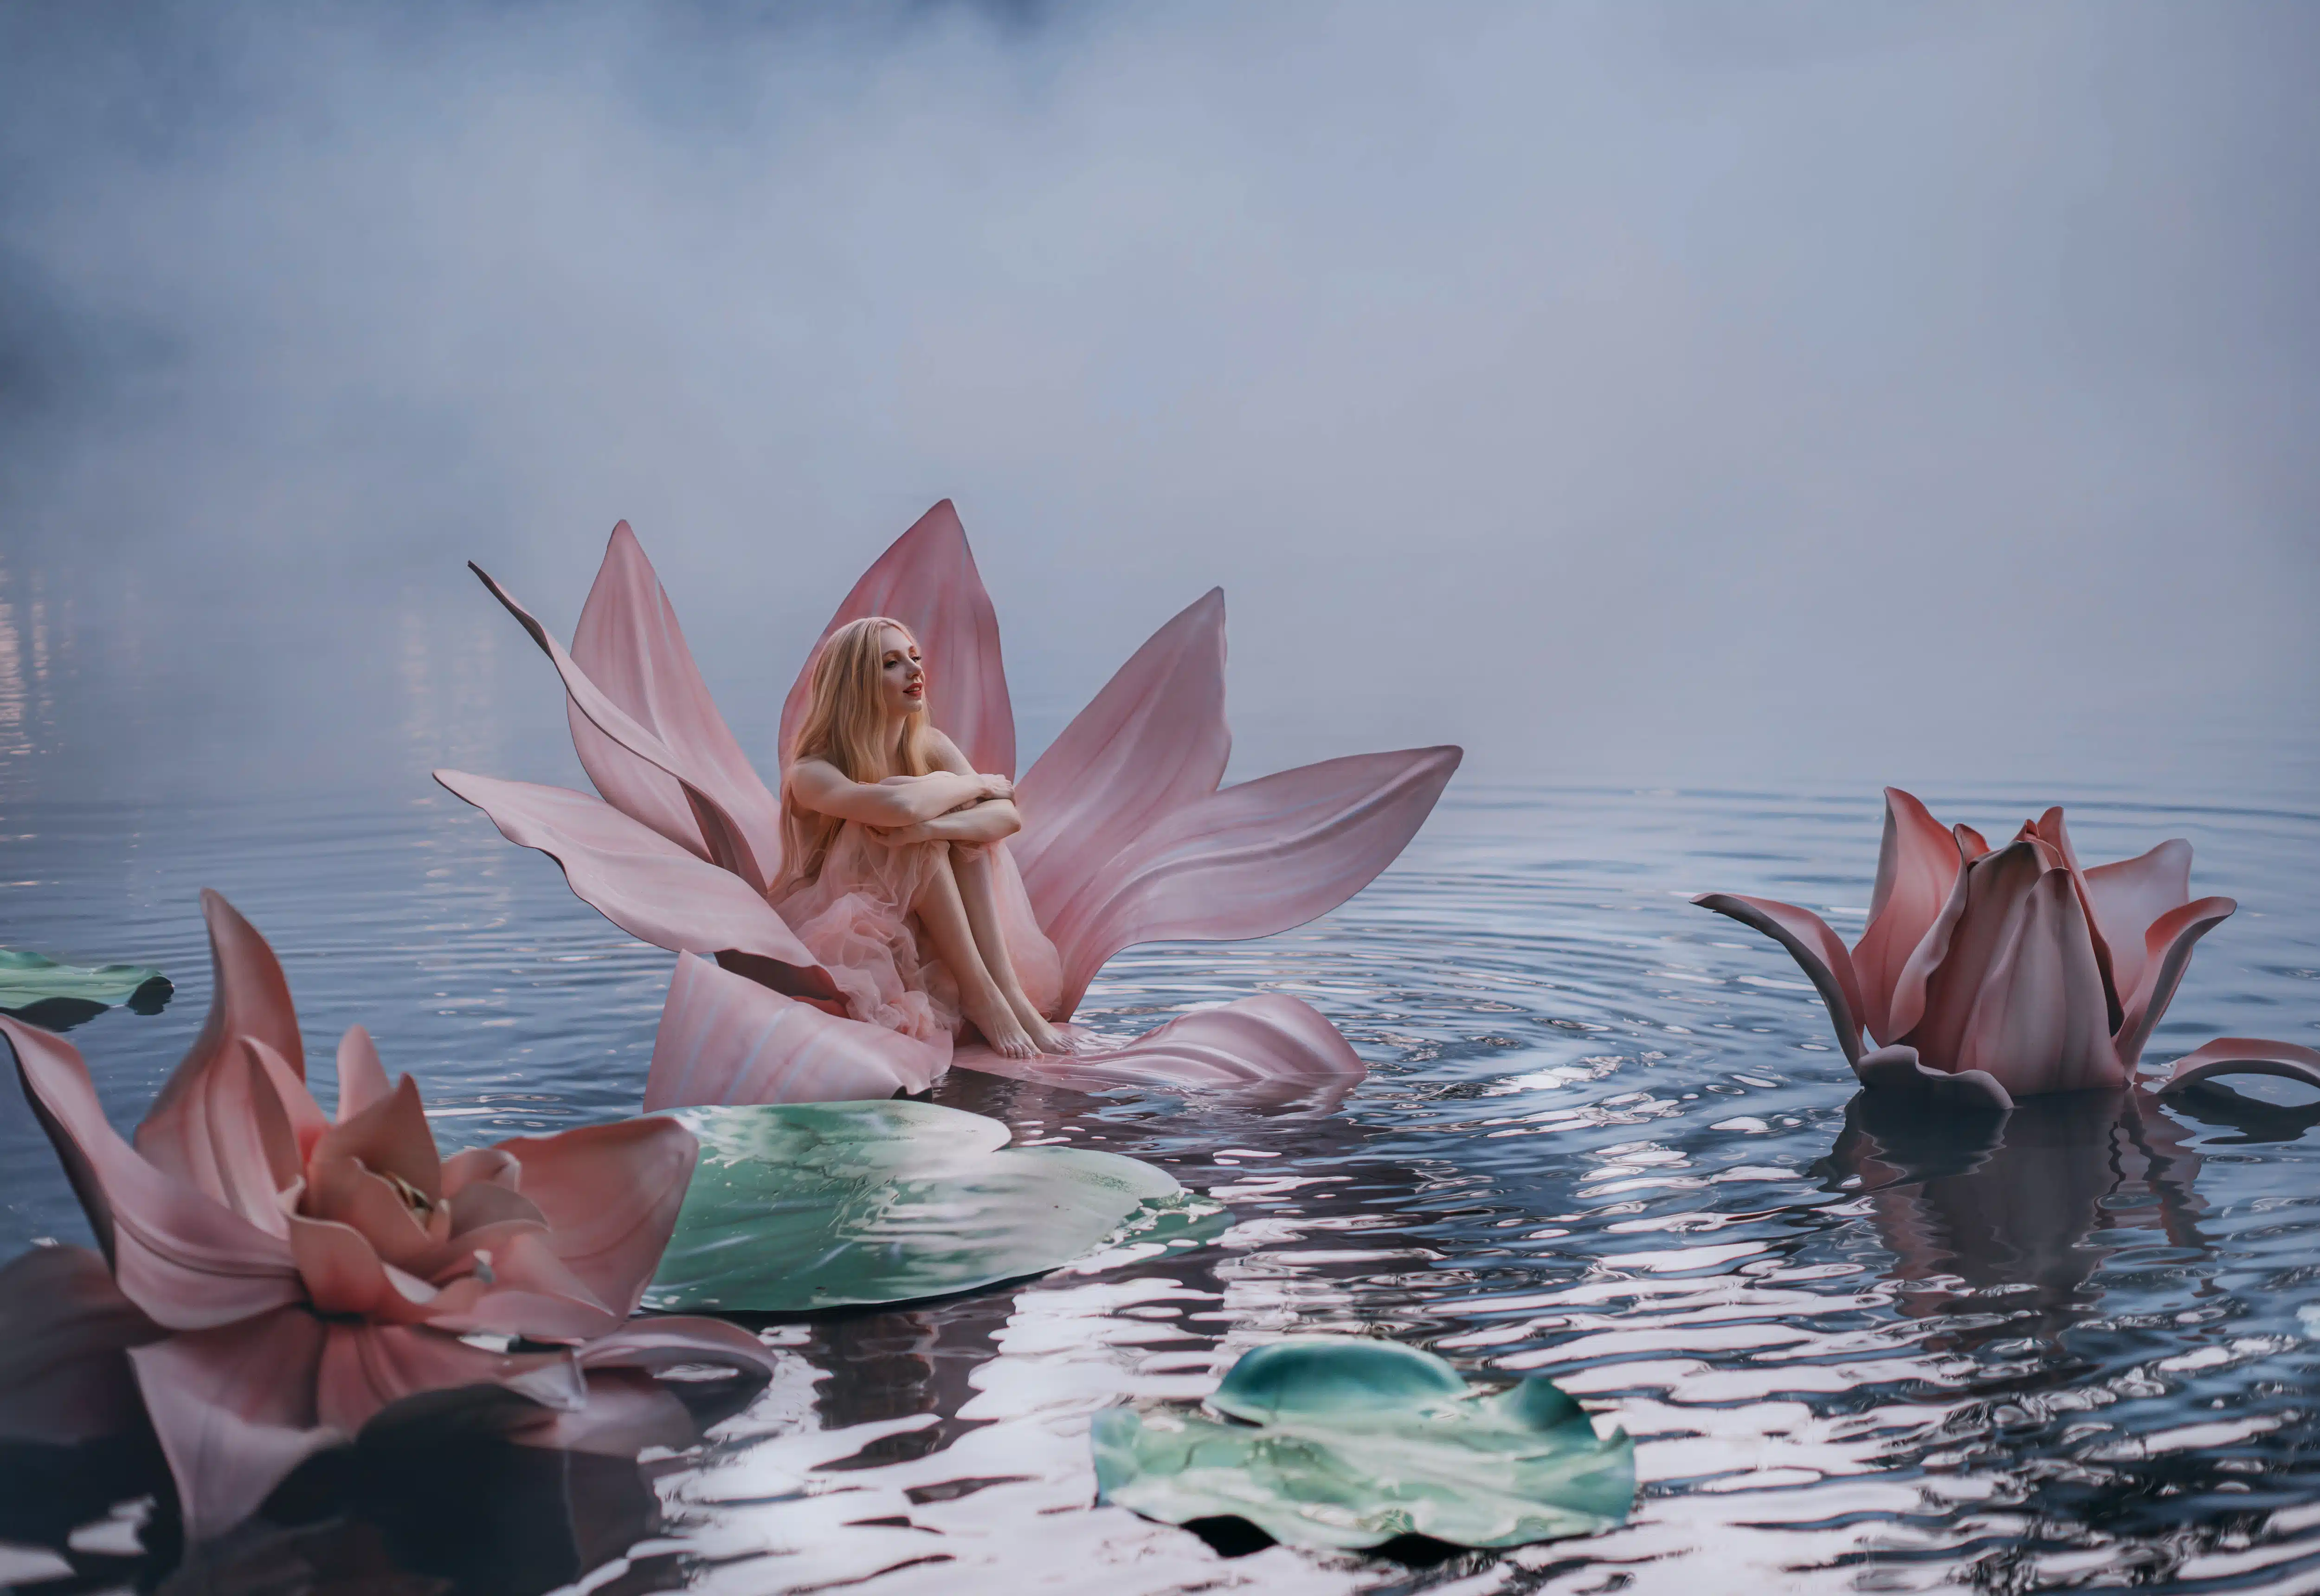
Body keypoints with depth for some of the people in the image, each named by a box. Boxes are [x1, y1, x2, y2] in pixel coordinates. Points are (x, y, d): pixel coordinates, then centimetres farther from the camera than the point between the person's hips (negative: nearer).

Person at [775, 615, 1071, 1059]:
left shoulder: (931, 746, -2)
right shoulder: (813, 773, -19)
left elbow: (1008, 815, -19)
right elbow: (902, 805, -40)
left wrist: (927, 825, -38)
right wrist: (977, 784, -20)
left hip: (922, 930, 5)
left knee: (969, 824, -20)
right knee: (922, 833, -26)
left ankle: (1008, 989, -28)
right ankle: (978, 993, -28)